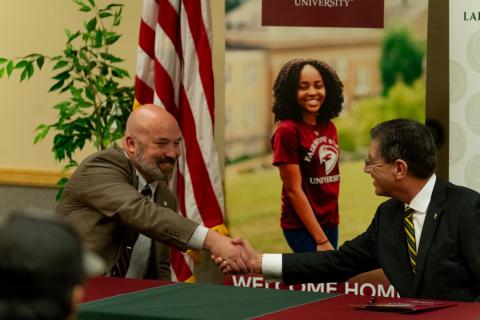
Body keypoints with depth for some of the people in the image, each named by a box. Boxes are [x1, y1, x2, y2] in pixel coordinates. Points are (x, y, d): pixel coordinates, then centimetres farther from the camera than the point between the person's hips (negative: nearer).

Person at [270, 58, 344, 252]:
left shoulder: (329, 127, 8)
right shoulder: (287, 131, -13)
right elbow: (294, 190, -14)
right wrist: (321, 240, -15)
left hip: (330, 222, 7)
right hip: (302, 227, -7)